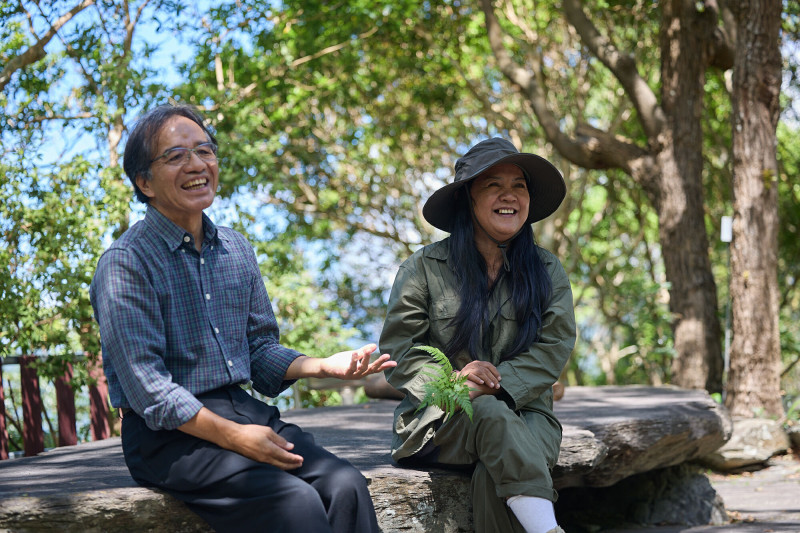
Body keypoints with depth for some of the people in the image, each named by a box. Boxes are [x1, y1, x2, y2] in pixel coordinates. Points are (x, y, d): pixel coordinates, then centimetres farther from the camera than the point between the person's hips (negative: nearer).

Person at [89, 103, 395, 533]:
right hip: (169, 435, -6)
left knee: (345, 486, -20)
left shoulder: (236, 250, 14)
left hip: (243, 410, 6)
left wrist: (322, 366, -1)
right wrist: (234, 437, -20)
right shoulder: (125, 263, -9)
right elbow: (145, 387, -15)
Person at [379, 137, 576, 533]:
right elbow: (398, 350, 0)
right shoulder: (424, 267, 4)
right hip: (442, 418, -1)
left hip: (524, 414, 1)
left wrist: (498, 382, -18)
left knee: (493, 477, -33)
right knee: (491, 414, -36)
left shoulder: (547, 271, 10)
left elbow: (553, 347, 0)